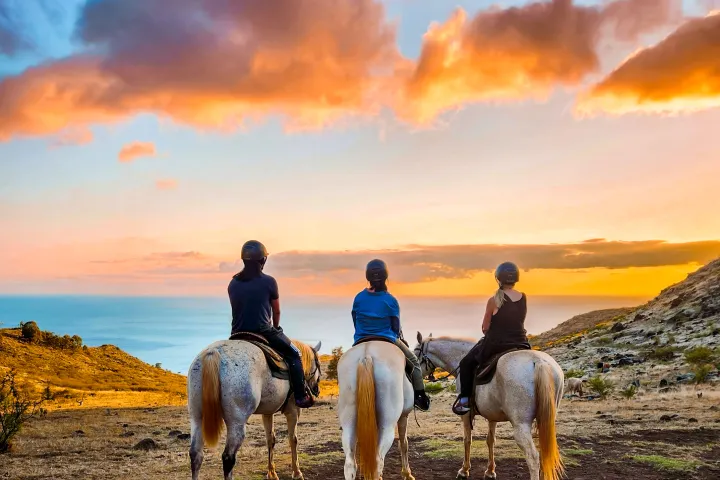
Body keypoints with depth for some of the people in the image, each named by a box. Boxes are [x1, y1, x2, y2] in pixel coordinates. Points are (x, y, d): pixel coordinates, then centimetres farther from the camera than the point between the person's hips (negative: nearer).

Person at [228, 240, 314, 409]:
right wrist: (275, 327, 26)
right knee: (293, 354, 16)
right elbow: (277, 311, 5)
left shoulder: (233, 284, 5)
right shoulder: (268, 282, -6)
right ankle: (301, 396, 11)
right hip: (264, 332, -4)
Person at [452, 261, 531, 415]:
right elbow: (519, 321, 11)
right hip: (521, 344, 4)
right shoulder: (524, 298, 0)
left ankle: (464, 400, 11)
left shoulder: (494, 300, -13)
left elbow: (485, 328, -5)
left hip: (495, 345, -4)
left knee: (466, 363, 16)